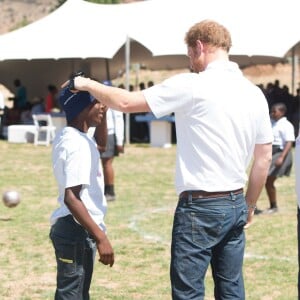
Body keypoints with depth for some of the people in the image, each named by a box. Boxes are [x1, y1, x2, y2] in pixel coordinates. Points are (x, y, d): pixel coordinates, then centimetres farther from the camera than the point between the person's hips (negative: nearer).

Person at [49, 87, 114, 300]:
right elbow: (71, 197, -27)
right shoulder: (79, 144, -20)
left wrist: (103, 113, 16)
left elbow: (99, 144, 33)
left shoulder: (66, 137, 10)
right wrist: (101, 237, -28)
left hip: (70, 227, 10)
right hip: (77, 230, -10)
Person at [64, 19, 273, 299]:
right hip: (236, 204, 7)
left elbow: (126, 102, -8)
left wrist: (88, 84, 8)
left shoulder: (191, 86, -12)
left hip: (200, 207, -7)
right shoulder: (254, 93, 7)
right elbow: (264, 158, 11)